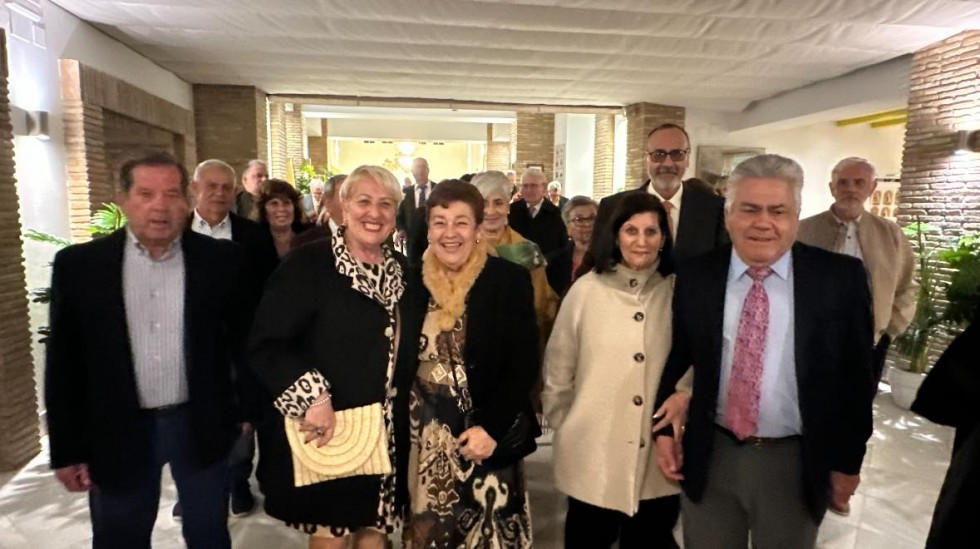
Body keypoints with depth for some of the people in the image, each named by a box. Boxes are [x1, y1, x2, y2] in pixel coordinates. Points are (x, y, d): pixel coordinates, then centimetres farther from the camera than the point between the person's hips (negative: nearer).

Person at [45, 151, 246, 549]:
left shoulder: (221, 259, -7)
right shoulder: (78, 265, -6)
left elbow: (243, 338, 1)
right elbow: (64, 364, -2)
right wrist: (66, 449, -1)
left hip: (201, 425, 0)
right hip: (117, 433, 1)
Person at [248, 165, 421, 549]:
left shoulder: (403, 272, 7)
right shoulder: (309, 264, -11)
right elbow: (265, 345, -14)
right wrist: (310, 397, -24)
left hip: (386, 436, 5)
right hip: (325, 433, -5)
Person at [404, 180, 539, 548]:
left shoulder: (509, 281, -9)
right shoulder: (413, 281, 0)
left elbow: (524, 365, -9)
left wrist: (491, 427, -14)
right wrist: (402, 424, 0)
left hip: (488, 437, -2)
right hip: (425, 437, 3)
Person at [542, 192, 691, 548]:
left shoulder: (679, 292, -3)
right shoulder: (587, 289, -6)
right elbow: (558, 368, 1)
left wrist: (685, 396, -9)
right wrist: (563, 425, 5)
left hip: (658, 452, 1)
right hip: (592, 451, -1)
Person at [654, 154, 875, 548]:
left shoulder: (841, 279, -9)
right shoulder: (693, 276, -6)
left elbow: (855, 376, -2)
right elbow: (674, 358, 3)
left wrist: (847, 460, 2)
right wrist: (664, 428, 0)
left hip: (797, 462, 0)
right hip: (709, 457, 1)